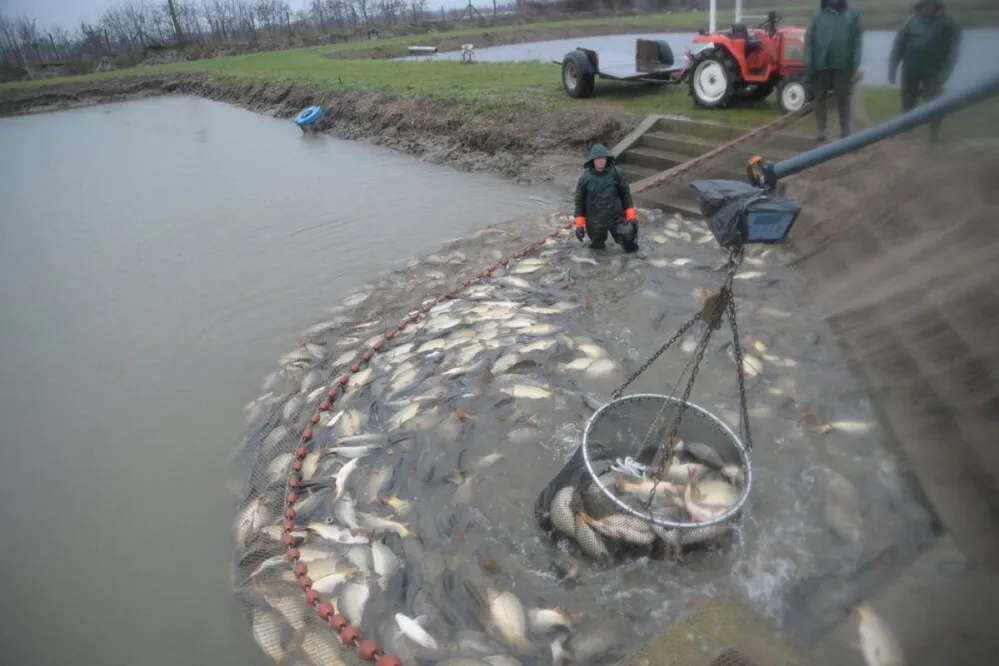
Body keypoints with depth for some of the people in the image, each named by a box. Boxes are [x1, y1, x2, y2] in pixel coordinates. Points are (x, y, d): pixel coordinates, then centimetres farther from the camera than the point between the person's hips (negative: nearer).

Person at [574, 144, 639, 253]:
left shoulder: (614, 173, -6)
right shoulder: (585, 178, -10)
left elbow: (625, 193, 2)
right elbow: (579, 201, -4)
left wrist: (631, 215, 0)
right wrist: (580, 224, -5)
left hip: (617, 217, 1)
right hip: (595, 221, 0)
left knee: (629, 234, -11)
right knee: (597, 244, 16)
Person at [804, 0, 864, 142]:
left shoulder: (853, 14, 2)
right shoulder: (818, 14, 2)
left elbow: (858, 39, 1)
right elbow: (809, 38, 1)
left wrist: (855, 62, -8)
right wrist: (808, 62, -8)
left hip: (843, 64, 0)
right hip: (821, 64, 0)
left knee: (843, 98, 6)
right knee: (819, 98, 6)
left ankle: (845, 130, 15)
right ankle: (821, 131, 14)